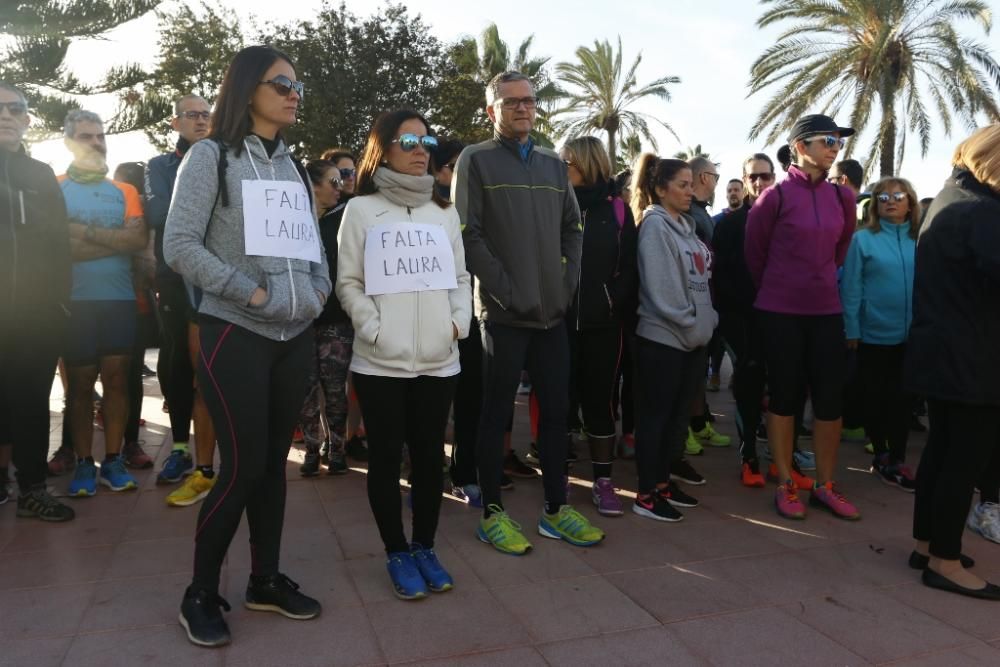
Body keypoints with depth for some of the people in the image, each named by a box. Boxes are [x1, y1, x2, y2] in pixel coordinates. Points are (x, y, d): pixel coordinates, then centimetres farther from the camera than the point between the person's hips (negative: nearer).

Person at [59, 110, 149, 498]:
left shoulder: (125, 191, 12)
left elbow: (140, 239, -5)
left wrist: (87, 232, -9)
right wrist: (116, 240, -9)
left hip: (120, 298, 2)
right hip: (75, 300, -2)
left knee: (116, 379, 3)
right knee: (80, 382, 3)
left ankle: (113, 460, 10)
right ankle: (84, 463, 11)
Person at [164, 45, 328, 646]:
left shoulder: (293, 166, 15)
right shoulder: (211, 155, -3)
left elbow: (313, 245, 16)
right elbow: (180, 246, -11)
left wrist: (318, 291, -3)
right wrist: (254, 293, -15)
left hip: (295, 337, 6)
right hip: (236, 334, -5)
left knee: (274, 462, 11)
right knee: (243, 467, -5)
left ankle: (266, 580, 25)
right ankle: (201, 594, 15)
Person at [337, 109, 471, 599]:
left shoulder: (444, 212, 13)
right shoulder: (362, 209, 2)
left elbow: (460, 276, 13)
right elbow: (348, 283, -1)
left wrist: (459, 323, -2)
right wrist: (375, 330, -12)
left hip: (438, 359, 3)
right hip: (380, 360, -3)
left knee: (430, 456, 9)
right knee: (386, 457, 5)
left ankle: (424, 548, 25)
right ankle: (397, 553, 20)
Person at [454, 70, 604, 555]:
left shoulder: (553, 164, 16)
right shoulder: (476, 160, -1)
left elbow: (572, 229, 18)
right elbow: (468, 235, -9)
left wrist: (567, 283, 4)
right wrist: (508, 291, -14)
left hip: (552, 310, 6)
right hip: (504, 312, -5)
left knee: (556, 410, 10)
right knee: (496, 413, 2)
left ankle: (556, 509, 22)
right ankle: (492, 514, 15)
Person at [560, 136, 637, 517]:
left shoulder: (616, 209, 5)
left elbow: (629, 267, 3)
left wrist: (615, 304, -9)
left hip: (603, 322, 0)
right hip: (560, 320, 0)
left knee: (599, 400, 7)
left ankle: (603, 482, 17)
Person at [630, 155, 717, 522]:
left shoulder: (685, 225, 16)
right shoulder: (655, 225, -9)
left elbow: (701, 279, 17)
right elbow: (660, 288, -17)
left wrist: (706, 321, 7)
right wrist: (689, 324, -13)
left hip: (693, 338, 8)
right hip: (663, 337, -8)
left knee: (679, 414, 13)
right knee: (656, 414, -2)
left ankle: (664, 481, 25)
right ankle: (647, 494, 7)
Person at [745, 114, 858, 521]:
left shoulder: (842, 197, 5)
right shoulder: (776, 195, -9)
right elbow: (754, 251, 0)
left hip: (826, 310, 4)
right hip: (781, 312, -4)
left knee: (830, 399, 6)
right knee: (784, 397, 5)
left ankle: (825, 485, 21)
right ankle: (786, 485, 17)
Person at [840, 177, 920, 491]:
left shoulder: (920, 240, 4)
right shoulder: (862, 239, -5)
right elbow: (850, 288, -7)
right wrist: (851, 330, -9)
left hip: (912, 335, 3)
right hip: (874, 334, -2)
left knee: (903, 398, 7)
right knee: (876, 397, 9)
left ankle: (897, 460, 17)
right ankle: (881, 456, 25)